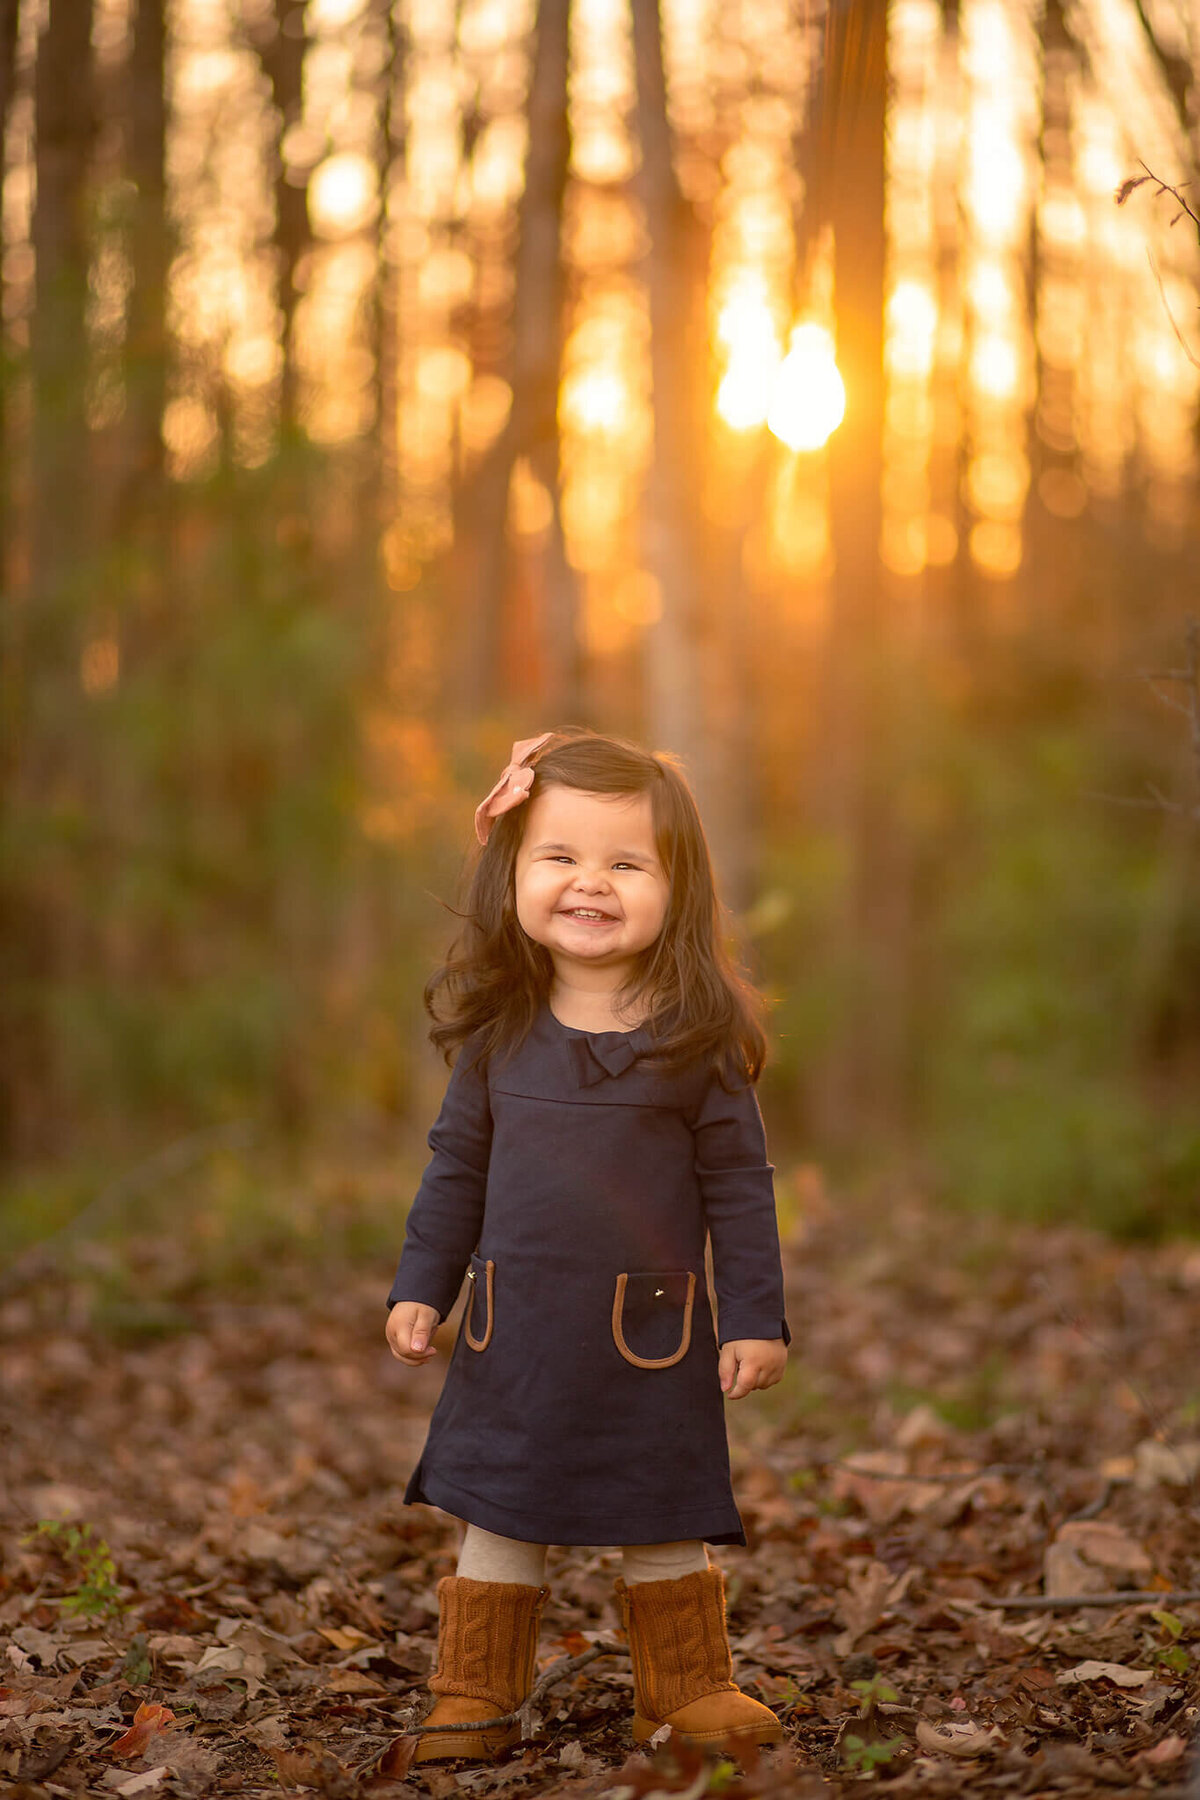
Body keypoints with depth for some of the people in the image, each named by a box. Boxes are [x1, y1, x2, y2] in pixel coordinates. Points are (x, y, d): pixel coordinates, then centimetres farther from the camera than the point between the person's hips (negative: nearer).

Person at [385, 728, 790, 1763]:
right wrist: (420, 1289, 6)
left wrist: (756, 1318, -5)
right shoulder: (500, 1031, 0)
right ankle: (475, 1695, 22)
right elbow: (457, 1167, 9)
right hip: (515, 1330, 2)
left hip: (652, 1336, -2)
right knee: (498, 1516, 9)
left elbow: (739, 1186, -3)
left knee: (663, 1521, 10)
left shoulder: (697, 1039, -7)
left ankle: (687, 1687, 26)